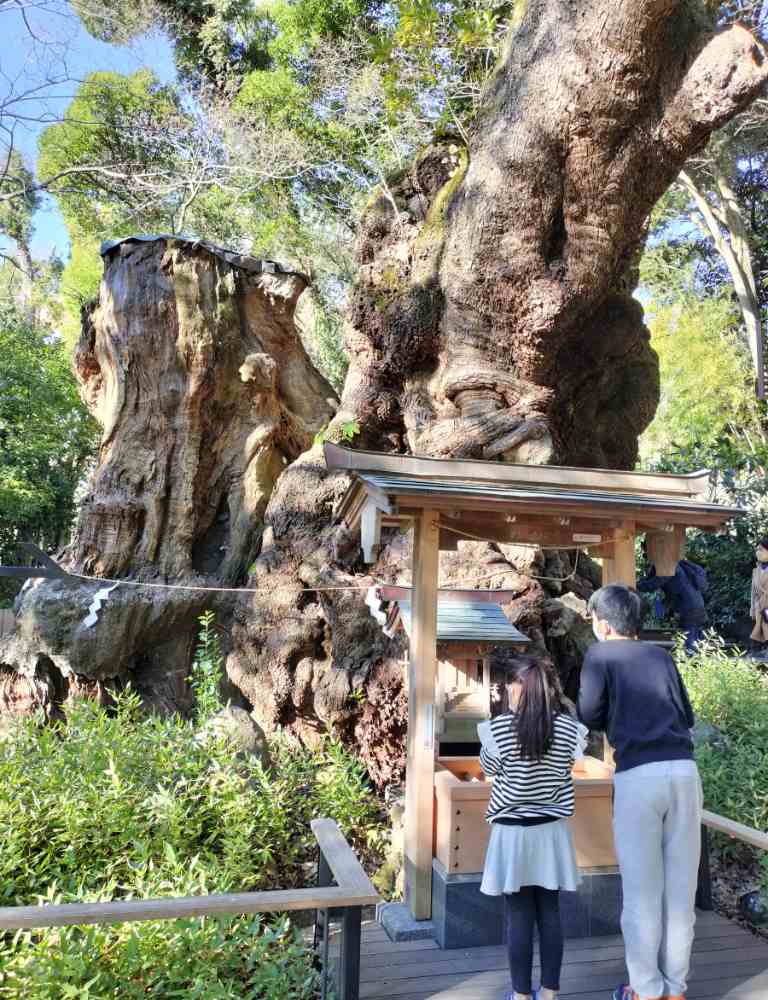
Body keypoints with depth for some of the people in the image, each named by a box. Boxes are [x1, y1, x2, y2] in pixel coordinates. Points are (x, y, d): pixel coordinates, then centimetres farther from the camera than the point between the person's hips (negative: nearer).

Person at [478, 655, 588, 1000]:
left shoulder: (500, 727, -15)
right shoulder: (568, 727, -6)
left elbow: (488, 766, 2)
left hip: (513, 831, -3)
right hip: (552, 829, 4)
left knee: (519, 916, 7)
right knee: (550, 913, 13)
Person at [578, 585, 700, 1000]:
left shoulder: (601, 653, 5)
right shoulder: (662, 655, 18)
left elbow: (588, 715, 2)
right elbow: (688, 716, 21)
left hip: (639, 776, -4)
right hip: (684, 770, 5)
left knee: (642, 890, 7)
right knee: (680, 887, 13)